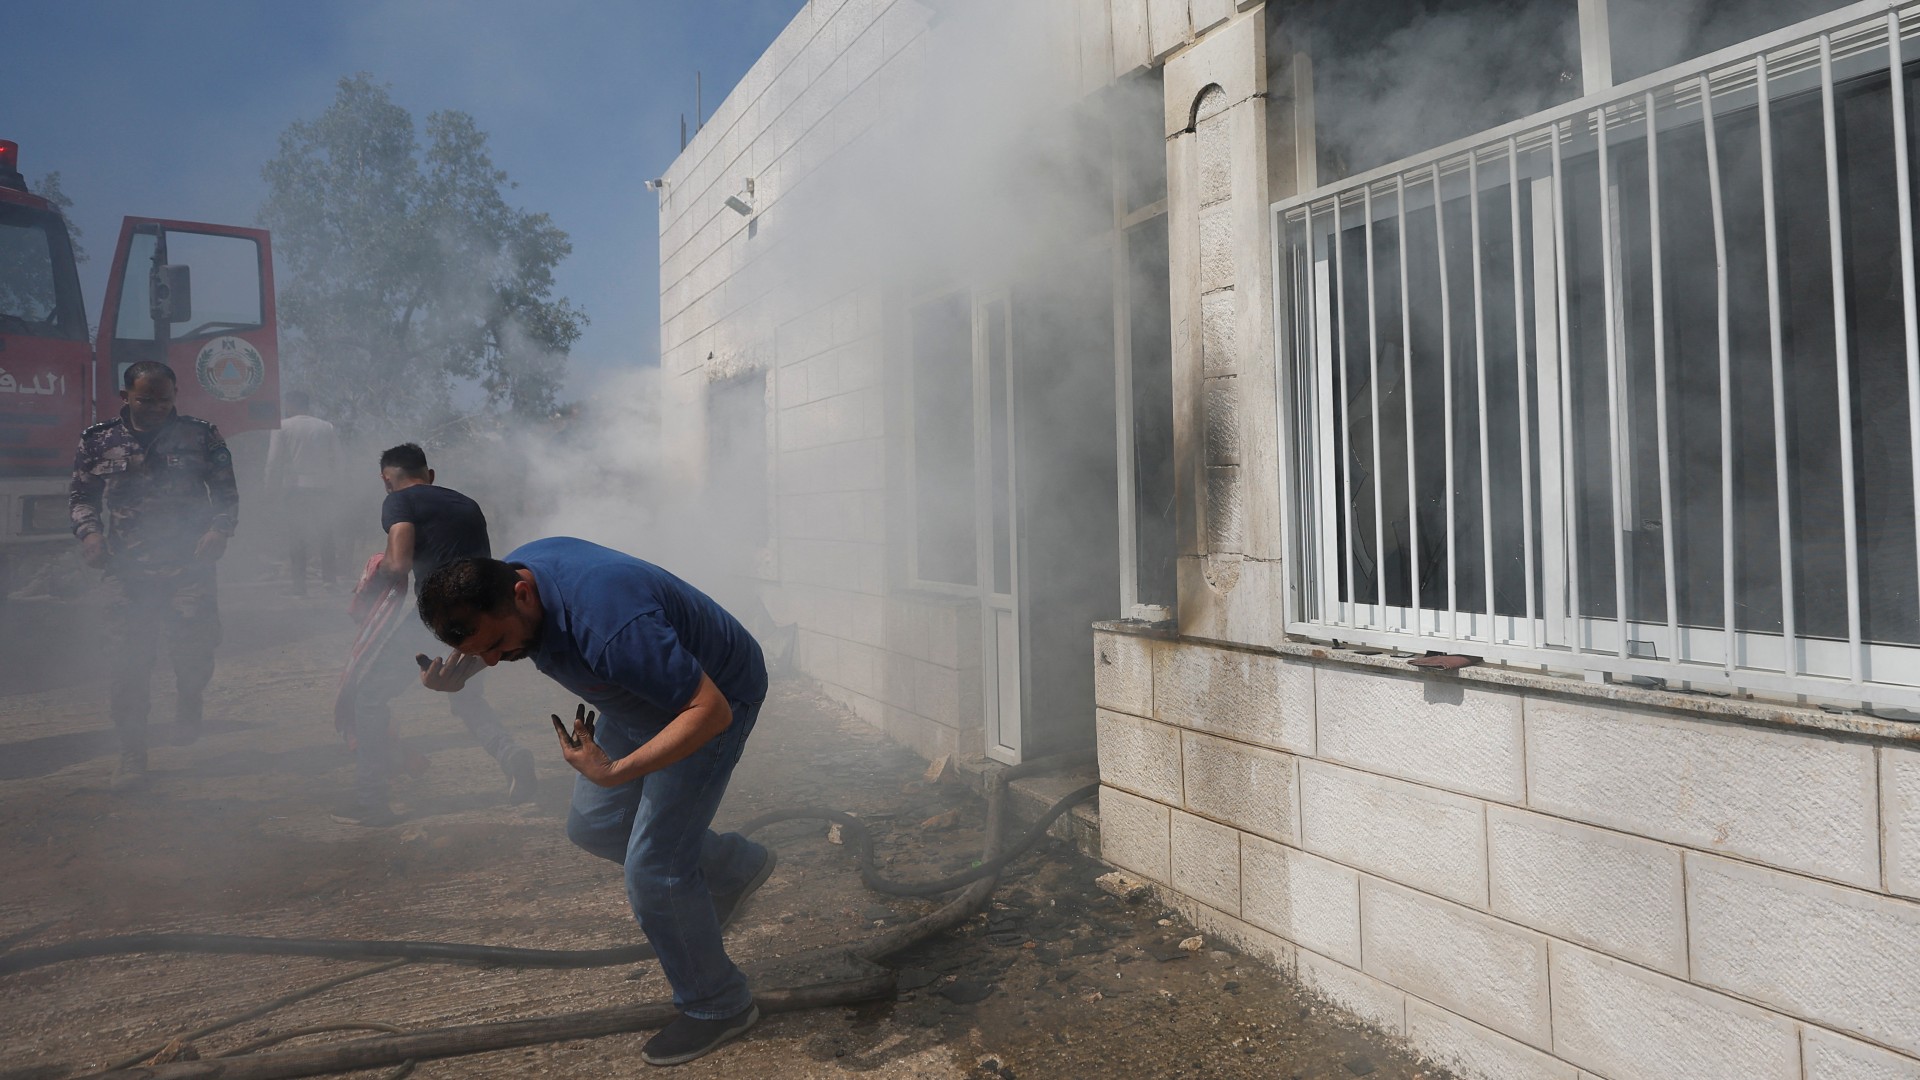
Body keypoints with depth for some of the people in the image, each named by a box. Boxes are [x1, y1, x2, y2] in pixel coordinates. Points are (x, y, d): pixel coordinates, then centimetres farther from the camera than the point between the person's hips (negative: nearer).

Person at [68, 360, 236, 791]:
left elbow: (226, 492, 7)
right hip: (127, 570, 1)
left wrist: (220, 529, -9)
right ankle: (132, 758, 13)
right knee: (129, 666, 1)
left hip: (190, 567, -1)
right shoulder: (98, 441, 7)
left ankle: (190, 701, 33)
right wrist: (89, 531, -4)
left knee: (195, 653, -4)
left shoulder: (201, 437, 3)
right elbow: (80, 494, 14)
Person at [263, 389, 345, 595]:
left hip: (295, 487, -2)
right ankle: (329, 575, 13)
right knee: (324, 531, 15)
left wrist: (273, 486, 4)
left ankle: (299, 582, 5)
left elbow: (274, 461, -6)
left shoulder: (282, 427, -2)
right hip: (323, 487, 2)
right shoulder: (327, 427, 6)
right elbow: (338, 460, 5)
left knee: (296, 535, 5)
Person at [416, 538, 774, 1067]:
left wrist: (615, 772, -42)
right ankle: (734, 865, 31)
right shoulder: (513, 571, -15)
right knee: (592, 824, 14)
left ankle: (716, 1007, 14)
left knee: (653, 865, -8)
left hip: (712, 699, -9)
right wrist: (455, 669, -10)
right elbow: (477, 638, 11)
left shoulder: (611, 626, -42)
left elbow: (711, 710, -37)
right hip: (646, 693, 9)